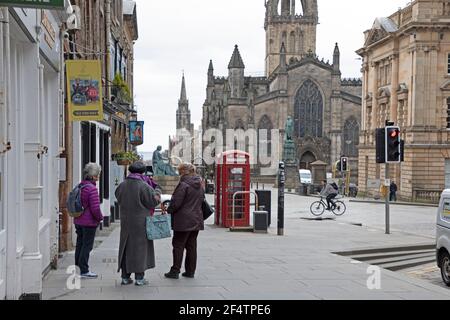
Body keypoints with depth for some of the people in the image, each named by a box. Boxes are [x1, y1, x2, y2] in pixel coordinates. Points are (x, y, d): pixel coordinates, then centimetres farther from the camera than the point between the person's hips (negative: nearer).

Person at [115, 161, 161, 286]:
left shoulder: (122, 185, -1)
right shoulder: (144, 186, -15)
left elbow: (119, 199, 12)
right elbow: (153, 201, -10)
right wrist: (157, 197, 10)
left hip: (126, 222, 5)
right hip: (141, 222, -4)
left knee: (126, 247, 12)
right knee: (140, 247, 4)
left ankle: (125, 276, 16)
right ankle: (139, 277, 6)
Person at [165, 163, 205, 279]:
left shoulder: (183, 185, -15)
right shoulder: (200, 186, 10)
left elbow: (176, 203, -16)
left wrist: (169, 211, 0)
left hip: (183, 221, -7)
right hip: (196, 220, 7)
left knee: (178, 245, 1)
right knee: (192, 246, 11)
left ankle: (175, 271, 3)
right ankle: (190, 271, 15)